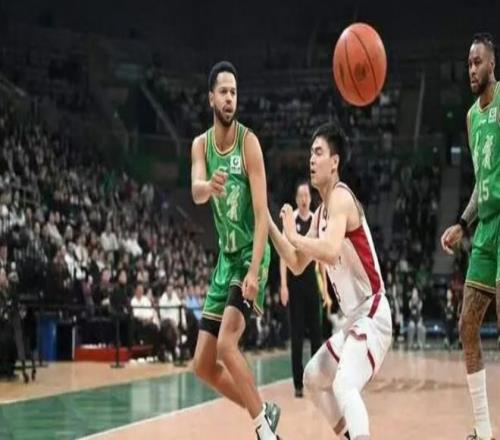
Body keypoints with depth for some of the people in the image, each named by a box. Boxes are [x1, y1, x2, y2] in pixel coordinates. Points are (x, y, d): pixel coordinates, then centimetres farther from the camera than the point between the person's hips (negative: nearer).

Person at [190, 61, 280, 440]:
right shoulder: (201, 144, 1)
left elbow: (262, 213, -18)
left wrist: (254, 271, -29)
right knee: (203, 365, 7)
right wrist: (210, 186, -45)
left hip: (251, 255, -6)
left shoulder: (249, 142, -14)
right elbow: (196, 192, -20)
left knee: (226, 344, -24)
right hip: (225, 256, 7)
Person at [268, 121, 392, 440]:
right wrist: (269, 226, 12)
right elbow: (298, 265, 20)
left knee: (345, 386, -30)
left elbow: (332, 251, -33)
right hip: (355, 318, 11)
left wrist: (294, 236, -21)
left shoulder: (341, 198, -15)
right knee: (314, 378, 23)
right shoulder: (321, 212, 14)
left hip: (372, 315, -11)